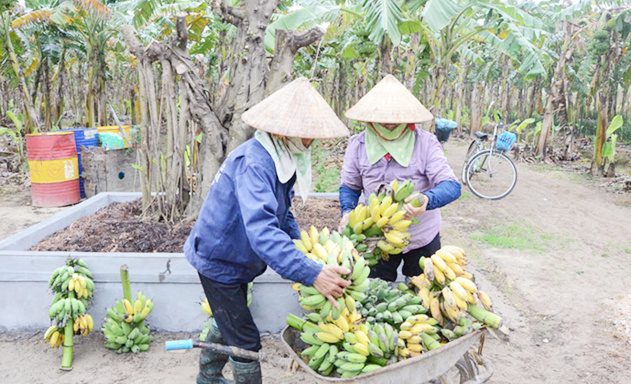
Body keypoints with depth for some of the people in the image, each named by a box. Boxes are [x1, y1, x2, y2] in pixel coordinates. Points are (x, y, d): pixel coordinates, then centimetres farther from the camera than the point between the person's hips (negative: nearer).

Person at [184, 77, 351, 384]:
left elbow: (282, 215, 9)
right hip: (217, 258, -10)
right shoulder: (254, 162, -33)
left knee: (227, 323, 27)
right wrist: (311, 273, -51)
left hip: (234, 258, 10)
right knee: (245, 340, -1)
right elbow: (261, 229, -45)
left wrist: (305, 248, -5)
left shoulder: (283, 159, -1)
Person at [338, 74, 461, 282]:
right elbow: (349, 187, 5)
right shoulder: (357, 145, -7)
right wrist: (348, 212, -16)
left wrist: (427, 199, -42)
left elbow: (452, 186, -21)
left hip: (422, 239, -1)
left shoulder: (425, 142, -14)